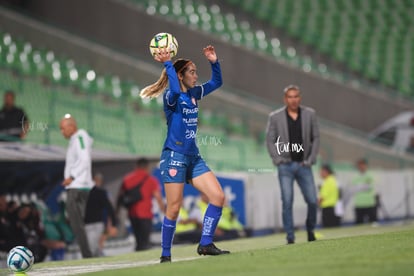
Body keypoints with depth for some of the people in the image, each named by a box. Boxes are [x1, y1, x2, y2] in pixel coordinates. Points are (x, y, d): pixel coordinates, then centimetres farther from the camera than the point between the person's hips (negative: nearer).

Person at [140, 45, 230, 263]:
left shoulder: (194, 93, 11)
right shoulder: (171, 96, -11)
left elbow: (216, 82, 22)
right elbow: (175, 90, -35)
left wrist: (214, 62, 6)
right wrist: (167, 63, -29)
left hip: (193, 157, 8)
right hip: (174, 156, -8)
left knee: (218, 197, -4)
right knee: (174, 209, -6)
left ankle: (205, 244, 1)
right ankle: (165, 255, 5)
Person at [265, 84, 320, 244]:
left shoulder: (310, 114, 5)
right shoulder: (275, 117, 1)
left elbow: (316, 138, 8)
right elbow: (270, 140, 4)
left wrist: (311, 159, -1)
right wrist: (277, 160, -6)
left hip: (303, 165, 2)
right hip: (285, 165, -1)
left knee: (312, 201, -3)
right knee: (287, 202, -8)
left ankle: (310, 230, 21)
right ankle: (290, 238, -2)